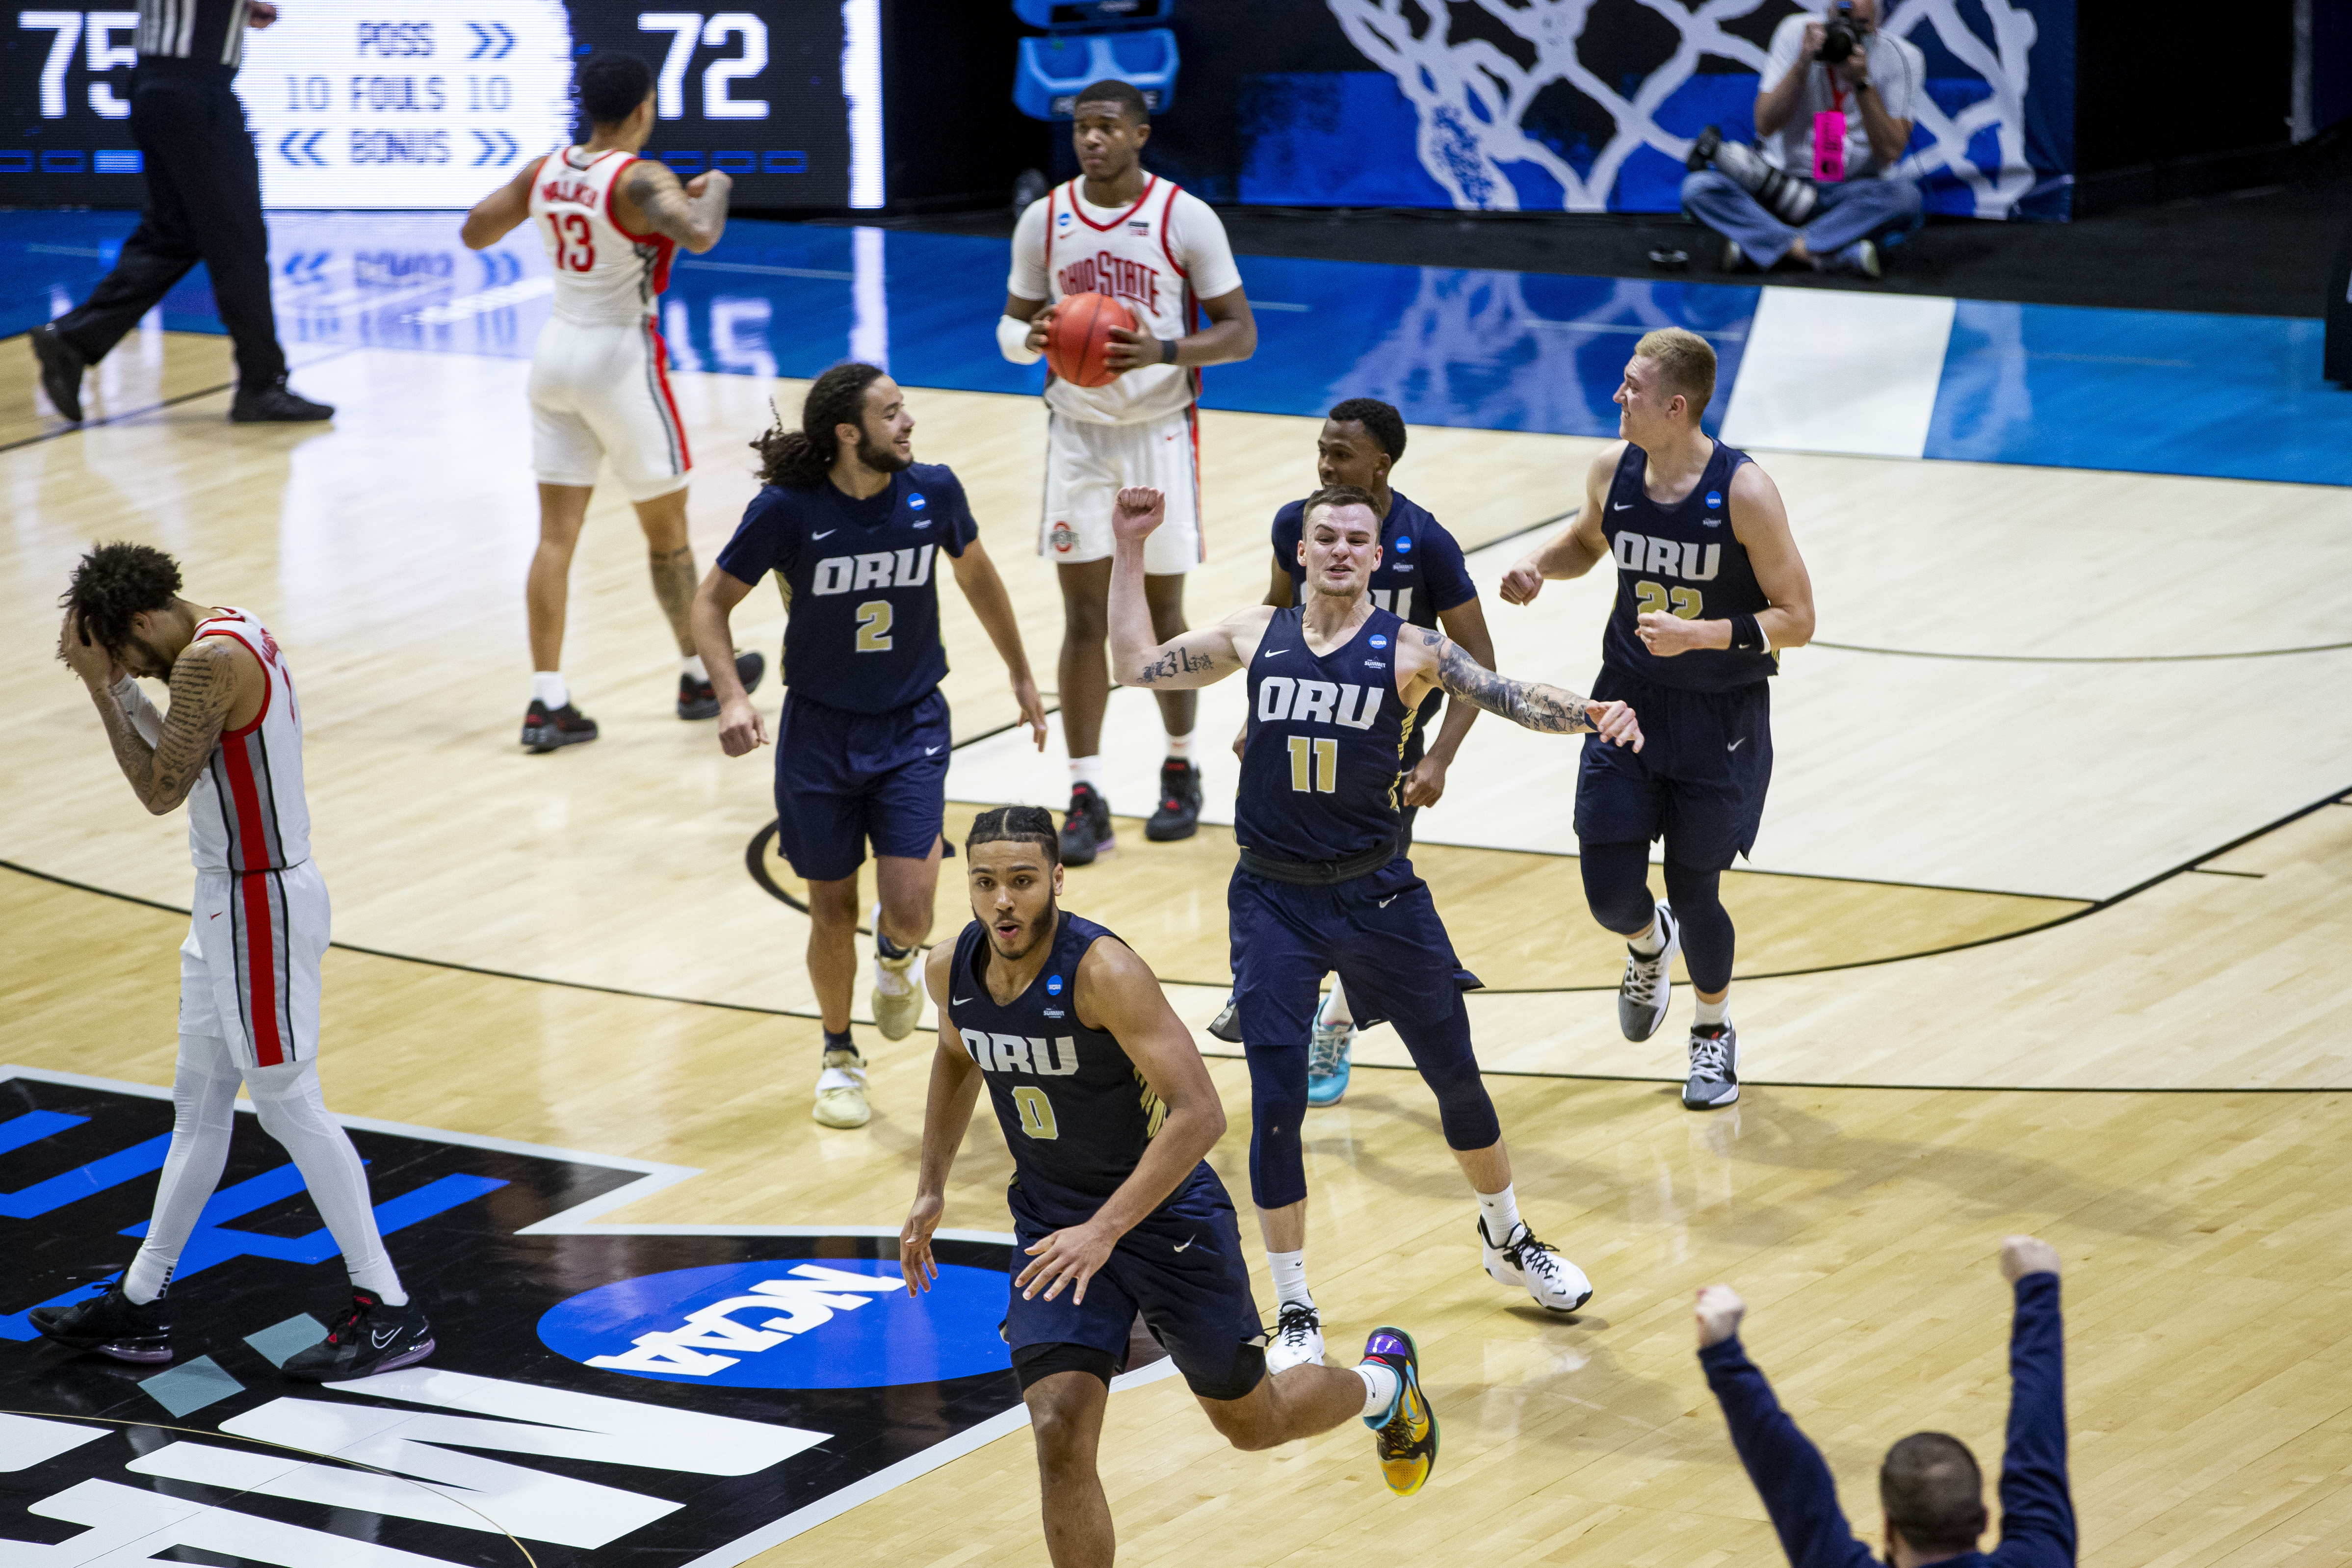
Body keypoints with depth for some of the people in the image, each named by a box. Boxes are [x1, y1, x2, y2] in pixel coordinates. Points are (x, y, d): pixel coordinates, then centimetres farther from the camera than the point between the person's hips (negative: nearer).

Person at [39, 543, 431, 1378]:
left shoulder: (209, 662, -22)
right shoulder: (232, 632, 9)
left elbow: (160, 789, -18)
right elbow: (183, 753, 17)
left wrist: (101, 684, -14)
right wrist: (116, 683, 9)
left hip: (259, 903, -11)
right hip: (235, 898, 11)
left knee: (288, 1103, -4)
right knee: (199, 1103, 15)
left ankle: (389, 1311, 1)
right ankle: (139, 1306, 24)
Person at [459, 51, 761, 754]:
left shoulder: (545, 171, 2)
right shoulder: (640, 180, -16)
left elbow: (474, 233, 11)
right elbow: (699, 235, -34)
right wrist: (715, 188, -13)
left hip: (557, 350, 5)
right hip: (621, 358, -5)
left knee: (557, 533, 4)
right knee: (667, 530, 13)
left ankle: (547, 702, -2)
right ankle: (701, 677, 28)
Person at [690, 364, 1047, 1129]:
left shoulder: (932, 491, -10)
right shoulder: (787, 509, -17)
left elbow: (976, 574, 10)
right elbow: (711, 602, -6)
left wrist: (1021, 675, 18)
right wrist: (732, 695, -21)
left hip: (912, 726, 1)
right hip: (819, 729, -1)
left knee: (910, 908, -12)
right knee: (833, 910, 7)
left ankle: (894, 956, 27)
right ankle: (839, 1056, 32)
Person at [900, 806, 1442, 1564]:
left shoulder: (1104, 971, -29)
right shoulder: (950, 969, -9)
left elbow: (1199, 1114, -33)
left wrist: (1105, 1231, -39)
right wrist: (931, 1188, 12)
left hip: (1166, 1215, -4)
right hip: (1053, 1222, 4)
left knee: (1250, 1421, 16)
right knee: (1060, 1434, -15)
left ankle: (1384, 1383, 48)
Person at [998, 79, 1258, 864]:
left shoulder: (1186, 219, -10)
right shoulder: (1044, 220, 0)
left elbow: (1241, 332, -8)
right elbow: (1012, 324, 9)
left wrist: (1164, 351, -26)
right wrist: (1030, 338, -16)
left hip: (1160, 431, -2)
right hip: (1078, 435, 2)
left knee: (1162, 610, 7)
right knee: (1083, 615, -2)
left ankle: (1181, 769, 27)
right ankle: (1086, 797, -1)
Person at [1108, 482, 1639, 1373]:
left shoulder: (1408, 650, -5)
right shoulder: (1257, 637, 2)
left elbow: (1510, 698, -15)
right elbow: (1137, 664, 11)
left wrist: (1592, 716, -33)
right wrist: (1130, 549, 7)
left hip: (1378, 895, 0)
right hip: (1274, 901, 0)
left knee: (1455, 1074, 11)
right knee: (1276, 1103, -7)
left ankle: (1507, 1240, 38)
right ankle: (1295, 1314, 6)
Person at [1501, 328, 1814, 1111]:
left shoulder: (1744, 492, -21)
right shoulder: (1613, 469, -7)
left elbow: (1796, 620, -16)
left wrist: (1699, 635, -29)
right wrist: (1539, 565, -5)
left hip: (1720, 722, -4)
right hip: (1628, 702, 4)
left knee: (1694, 894, 5)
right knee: (1610, 894, -2)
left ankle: (1715, 1031, 36)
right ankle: (1650, 945, 38)